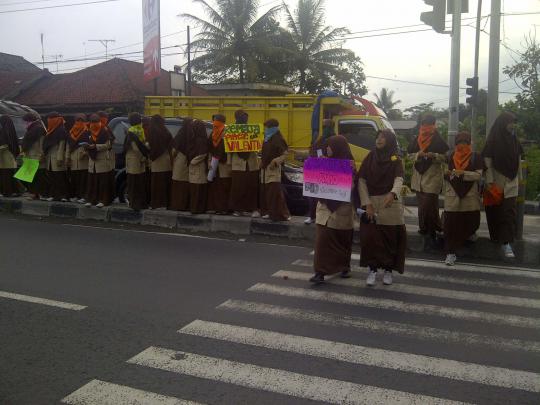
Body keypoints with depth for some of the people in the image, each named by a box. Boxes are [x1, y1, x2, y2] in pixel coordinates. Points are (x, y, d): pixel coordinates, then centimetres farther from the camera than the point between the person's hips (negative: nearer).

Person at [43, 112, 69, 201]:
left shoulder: (61, 131, -10)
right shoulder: (51, 130, 15)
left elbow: (61, 145, -14)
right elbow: (46, 144, 17)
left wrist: (59, 158, -18)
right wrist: (44, 154, 13)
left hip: (57, 158, -8)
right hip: (50, 158, 8)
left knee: (60, 178, -5)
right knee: (51, 177, 9)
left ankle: (62, 195, -1)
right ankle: (52, 194, 13)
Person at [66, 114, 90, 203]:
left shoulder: (87, 131, -1)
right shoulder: (72, 132, 17)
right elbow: (68, 145, 18)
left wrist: (85, 152, -20)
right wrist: (67, 157, 11)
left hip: (83, 160, -5)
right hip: (73, 160, 6)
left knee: (84, 179, -6)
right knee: (73, 179, 7)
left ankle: (82, 196, -3)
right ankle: (74, 195, 14)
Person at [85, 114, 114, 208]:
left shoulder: (105, 132, -5)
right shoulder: (90, 133, 14)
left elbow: (107, 145, -10)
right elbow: (89, 144, 21)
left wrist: (95, 146, -18)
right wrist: (87, 147, -1)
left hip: (103, 161, -6)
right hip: (92, 161, 6)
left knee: (103, 182, -3)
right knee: (92, 181, 5)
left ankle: (103, 200, 1)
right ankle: (91, 200, 10)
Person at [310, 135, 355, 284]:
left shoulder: (349, 163, -7)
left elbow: (351, 185, -10)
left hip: (342, 207, -4)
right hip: (325, 206, 4)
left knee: (343, 239, 12)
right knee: (322, 238, -5)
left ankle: (345, 266, 33)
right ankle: (321, 272, -4)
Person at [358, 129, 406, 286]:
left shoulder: (396, 159, 3)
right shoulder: (370, 158, 8)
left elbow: (399, 179, -12)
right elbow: (361, 181, 2)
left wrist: (393, 194, -35)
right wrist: (367, 204, -9)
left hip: (391, 204, -1)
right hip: (372, 204, 1)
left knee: (391, 237, 1)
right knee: (369, 237, -6)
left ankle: (388, 270, 15)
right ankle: (372, 269, 6)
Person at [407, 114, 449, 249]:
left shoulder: (438, 140, -3)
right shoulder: (417, 139, 9)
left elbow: (445, 157, -2)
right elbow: (410, 155, 12)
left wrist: (434, 155, -19)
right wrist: (418, 155, -9)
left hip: (433, 177, -5)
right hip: (419, 176, 5)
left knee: (429, 206, -9)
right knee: (422, 204, 10)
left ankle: (430, 232, 0)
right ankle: (425, 229, 23)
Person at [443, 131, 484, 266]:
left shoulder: (475, 157, 3)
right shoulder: (450, 157, 9)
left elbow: (478, 175, -8)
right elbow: (445, 174, 16)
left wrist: (462, 173, -19)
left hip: (470, 196, 0)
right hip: (452, 196, 0)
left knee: (472, 223, 7)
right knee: (451, 224, -6)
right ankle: (450, 253, -2)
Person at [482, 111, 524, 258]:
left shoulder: (514, 140, 6)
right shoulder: (492, 141, -8)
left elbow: (518, 160, 12)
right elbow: (487, 162, -10)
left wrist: (519, 179, 13)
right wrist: (490, 182, -15)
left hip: (511, 183, 3)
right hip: (497, 183, -3)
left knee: (509, 212, -4)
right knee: (495, 211, 6)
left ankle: (506, 243, -3)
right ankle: (496, 236, 25)